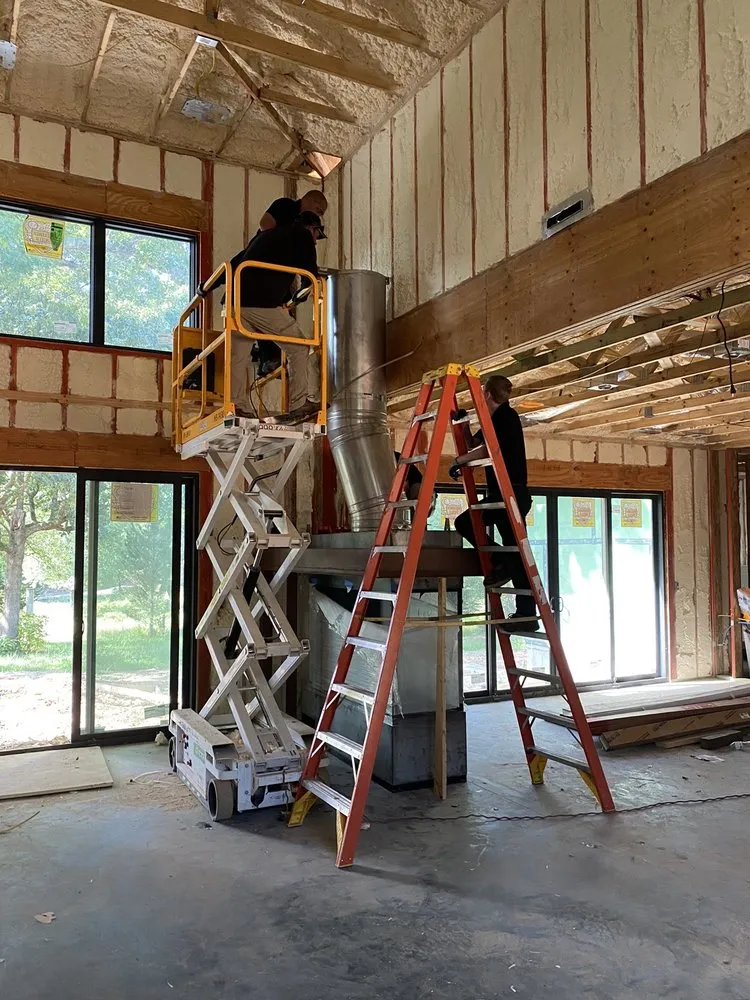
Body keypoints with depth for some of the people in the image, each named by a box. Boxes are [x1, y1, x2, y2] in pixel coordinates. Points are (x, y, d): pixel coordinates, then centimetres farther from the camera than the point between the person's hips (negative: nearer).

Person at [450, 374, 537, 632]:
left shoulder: (507, 416, -10)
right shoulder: (495, 420, 18)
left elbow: (486, 449, -22)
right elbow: (473, 444, 27)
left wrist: (459, 461, -11)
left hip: (513, 493, -10)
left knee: (516, 552, -7)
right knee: (464, 523, 14)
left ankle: (527, 615, -2)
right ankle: (500, 562, 12)